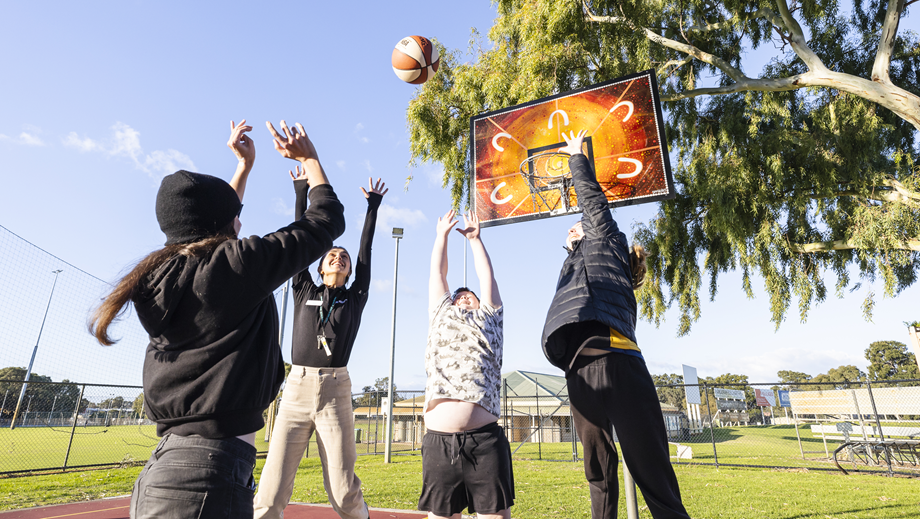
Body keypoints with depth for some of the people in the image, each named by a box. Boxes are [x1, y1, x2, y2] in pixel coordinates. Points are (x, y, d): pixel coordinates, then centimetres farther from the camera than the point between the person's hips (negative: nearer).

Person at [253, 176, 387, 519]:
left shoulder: (355, 298, 12)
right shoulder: (304, 292, 13)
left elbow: (366, 250, 14)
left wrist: (373, 206, 19)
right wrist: (301, 193, 16)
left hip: (335, 391, -1)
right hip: (296, 389, 1)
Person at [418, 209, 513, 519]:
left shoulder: (488, 319, 19)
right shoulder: (441, 316, 22)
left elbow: (487, 276, 22)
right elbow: (437, 274, 26)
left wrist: (474, 238, 33)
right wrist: (442, 234, 35)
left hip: (486, 440, -1)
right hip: (439, 441, 2)